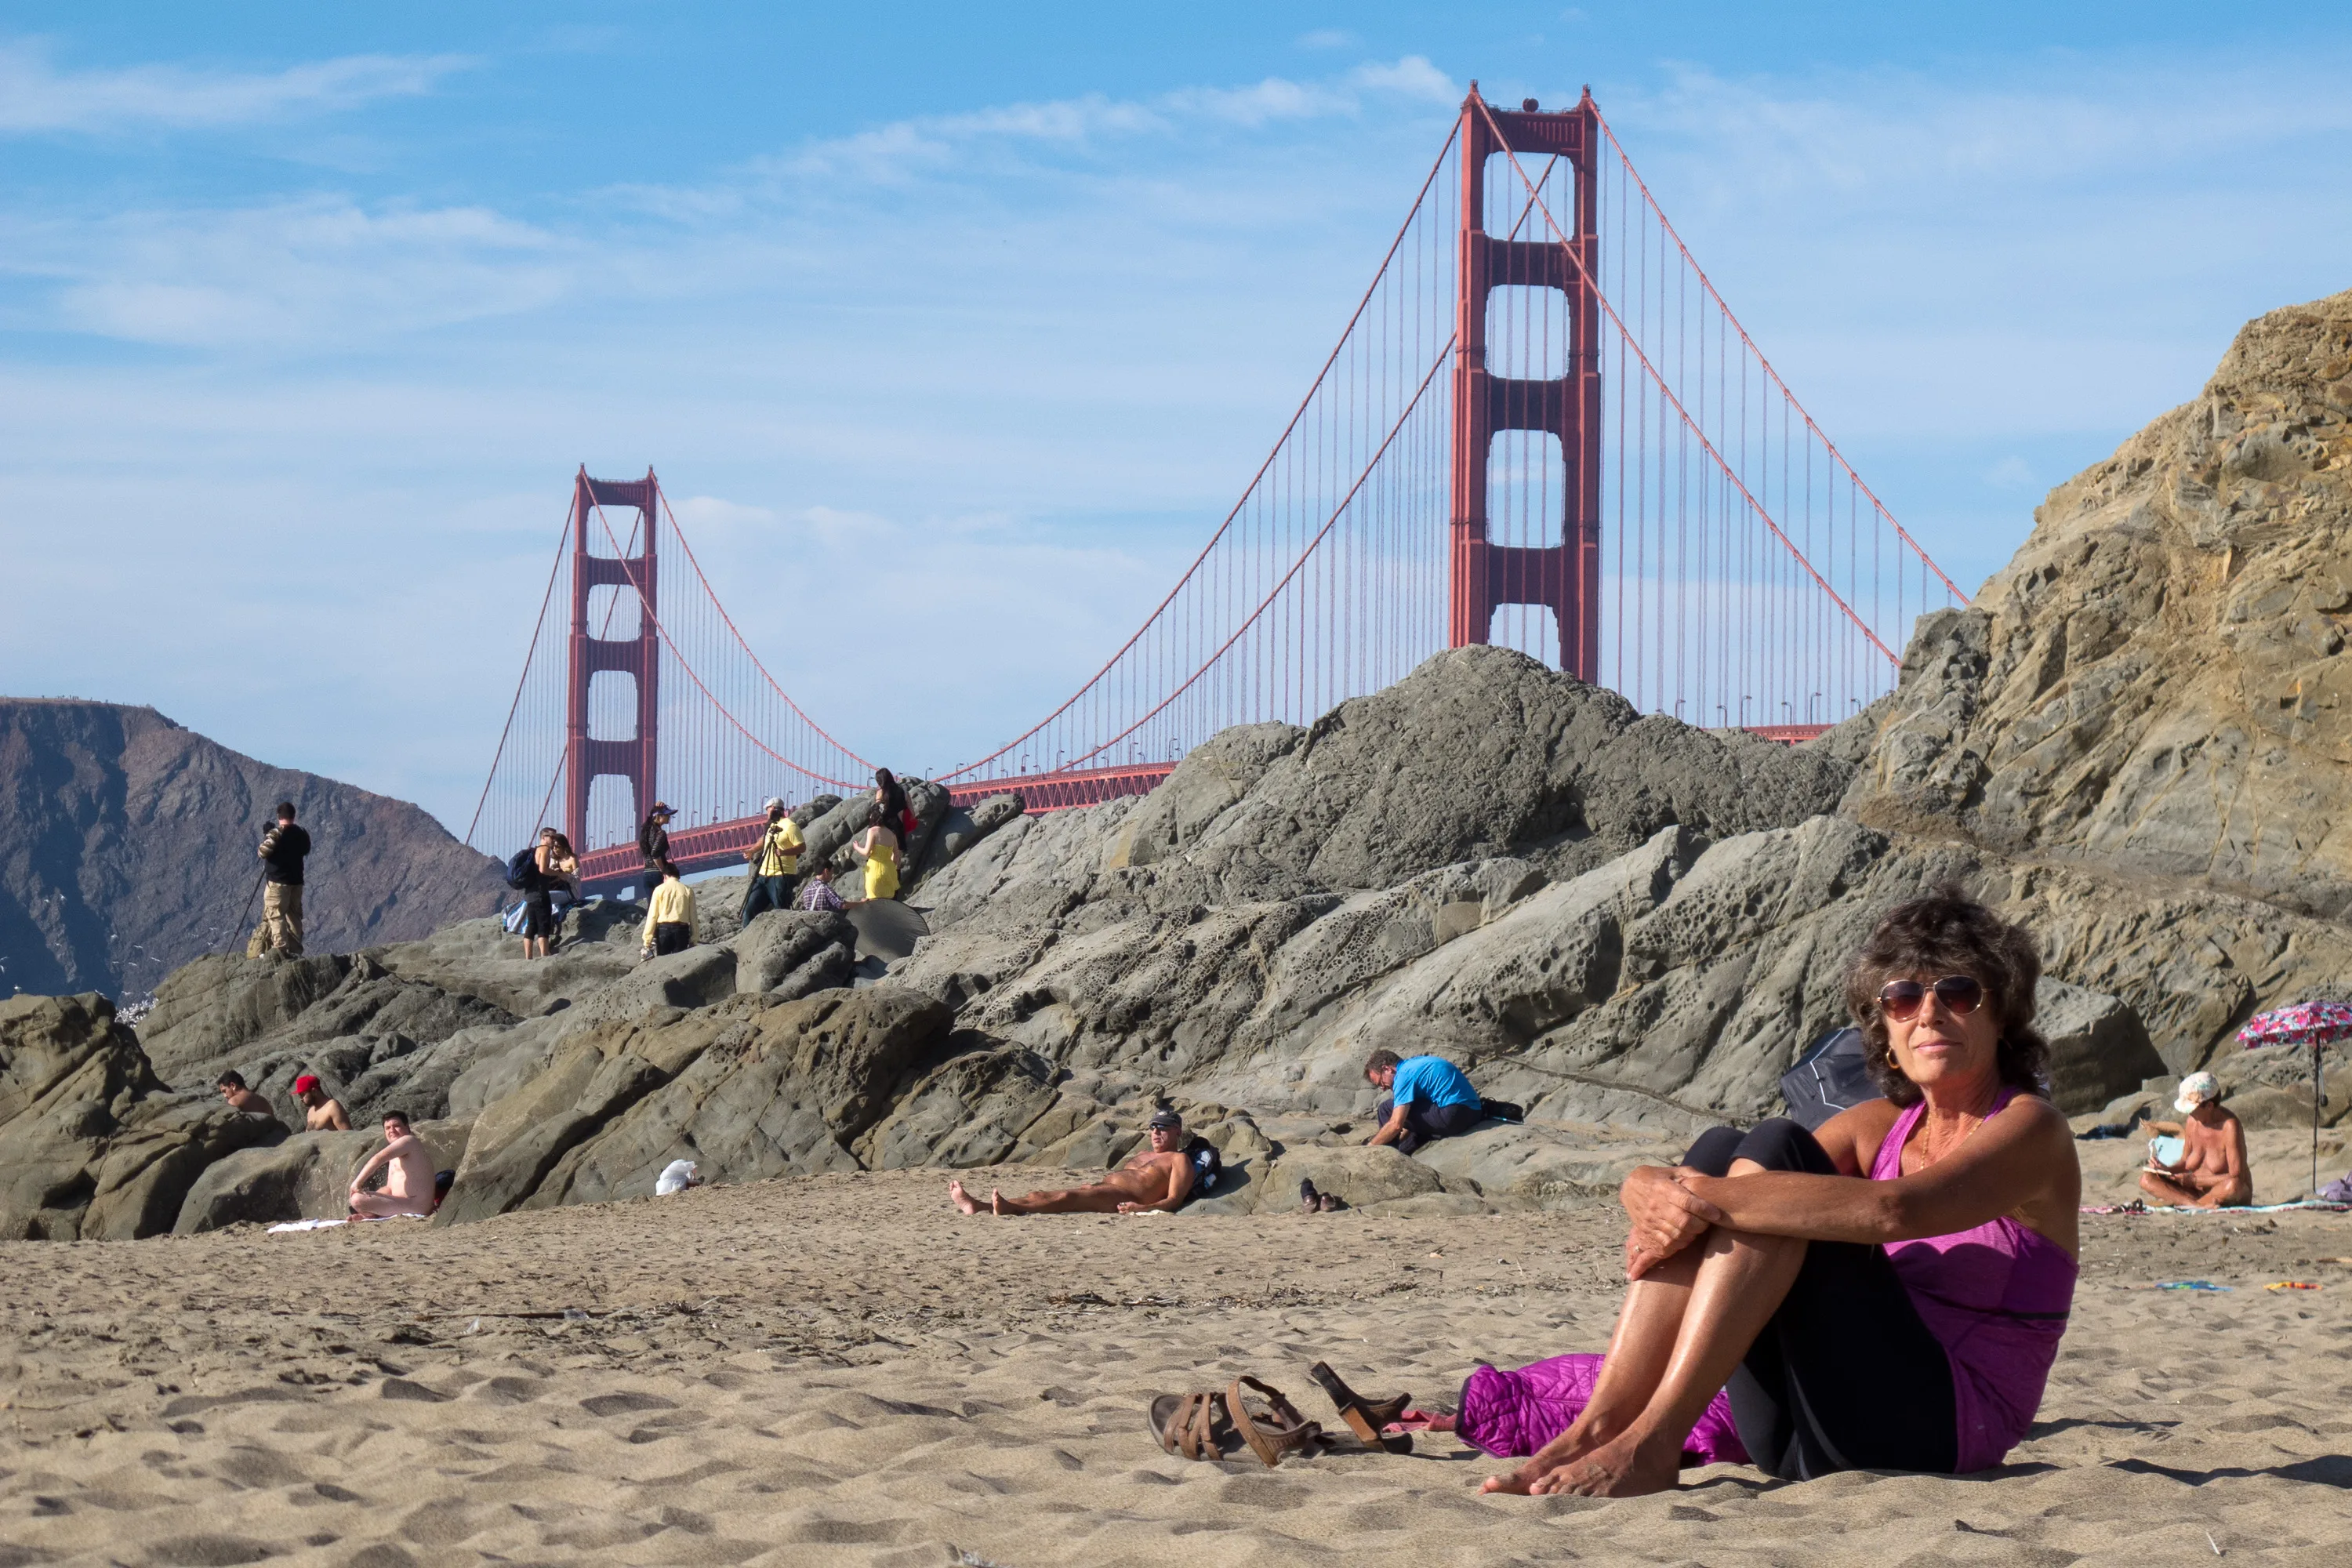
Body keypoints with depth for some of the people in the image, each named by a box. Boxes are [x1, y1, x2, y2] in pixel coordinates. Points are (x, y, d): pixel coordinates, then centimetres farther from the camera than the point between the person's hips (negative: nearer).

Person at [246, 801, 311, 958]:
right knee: (294, 915, 12)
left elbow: (263, 852, -17)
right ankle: (295, 950, 12)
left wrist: (265, 839, 2)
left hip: (278, 881, -6)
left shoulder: (276, 834, -14)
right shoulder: (301, 833, 5)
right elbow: (306, 850, 20)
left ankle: (280, 947, -15)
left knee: (275, 915, -5)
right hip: (296, 881, 6)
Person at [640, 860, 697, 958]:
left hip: (664, 929, -1)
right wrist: (693, 939, 6)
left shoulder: (660, 890, 3)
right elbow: (693, 916, 4)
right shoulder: (688, 890, 7)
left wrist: (647, 939, -1)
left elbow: (652, 915, -2)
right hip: (682, 930, 1)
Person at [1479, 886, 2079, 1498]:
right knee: (1720, 1147, -6)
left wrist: (1709, 1197, -22)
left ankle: (1652, 1444, -27)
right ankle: (1599, 1425, -19)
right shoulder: (1883, 1126, 18)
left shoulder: (2031, 1130, -2)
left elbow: (1895, 1211, -25)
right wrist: (1665, 1200, -18)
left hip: (1932, 1432, -6)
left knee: (1776, 1149, -17)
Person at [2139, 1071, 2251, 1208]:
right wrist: (2167, 1170, -10)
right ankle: (2197, 1205, -35)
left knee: (2232, 1185, -41)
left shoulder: (2229, 1126, -19)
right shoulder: (2192, 1121, -1)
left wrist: (2196, 1180, -19)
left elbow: (2236, 1176, -22)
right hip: (2197, 1192, 6)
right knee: (2147, 1179, -13)